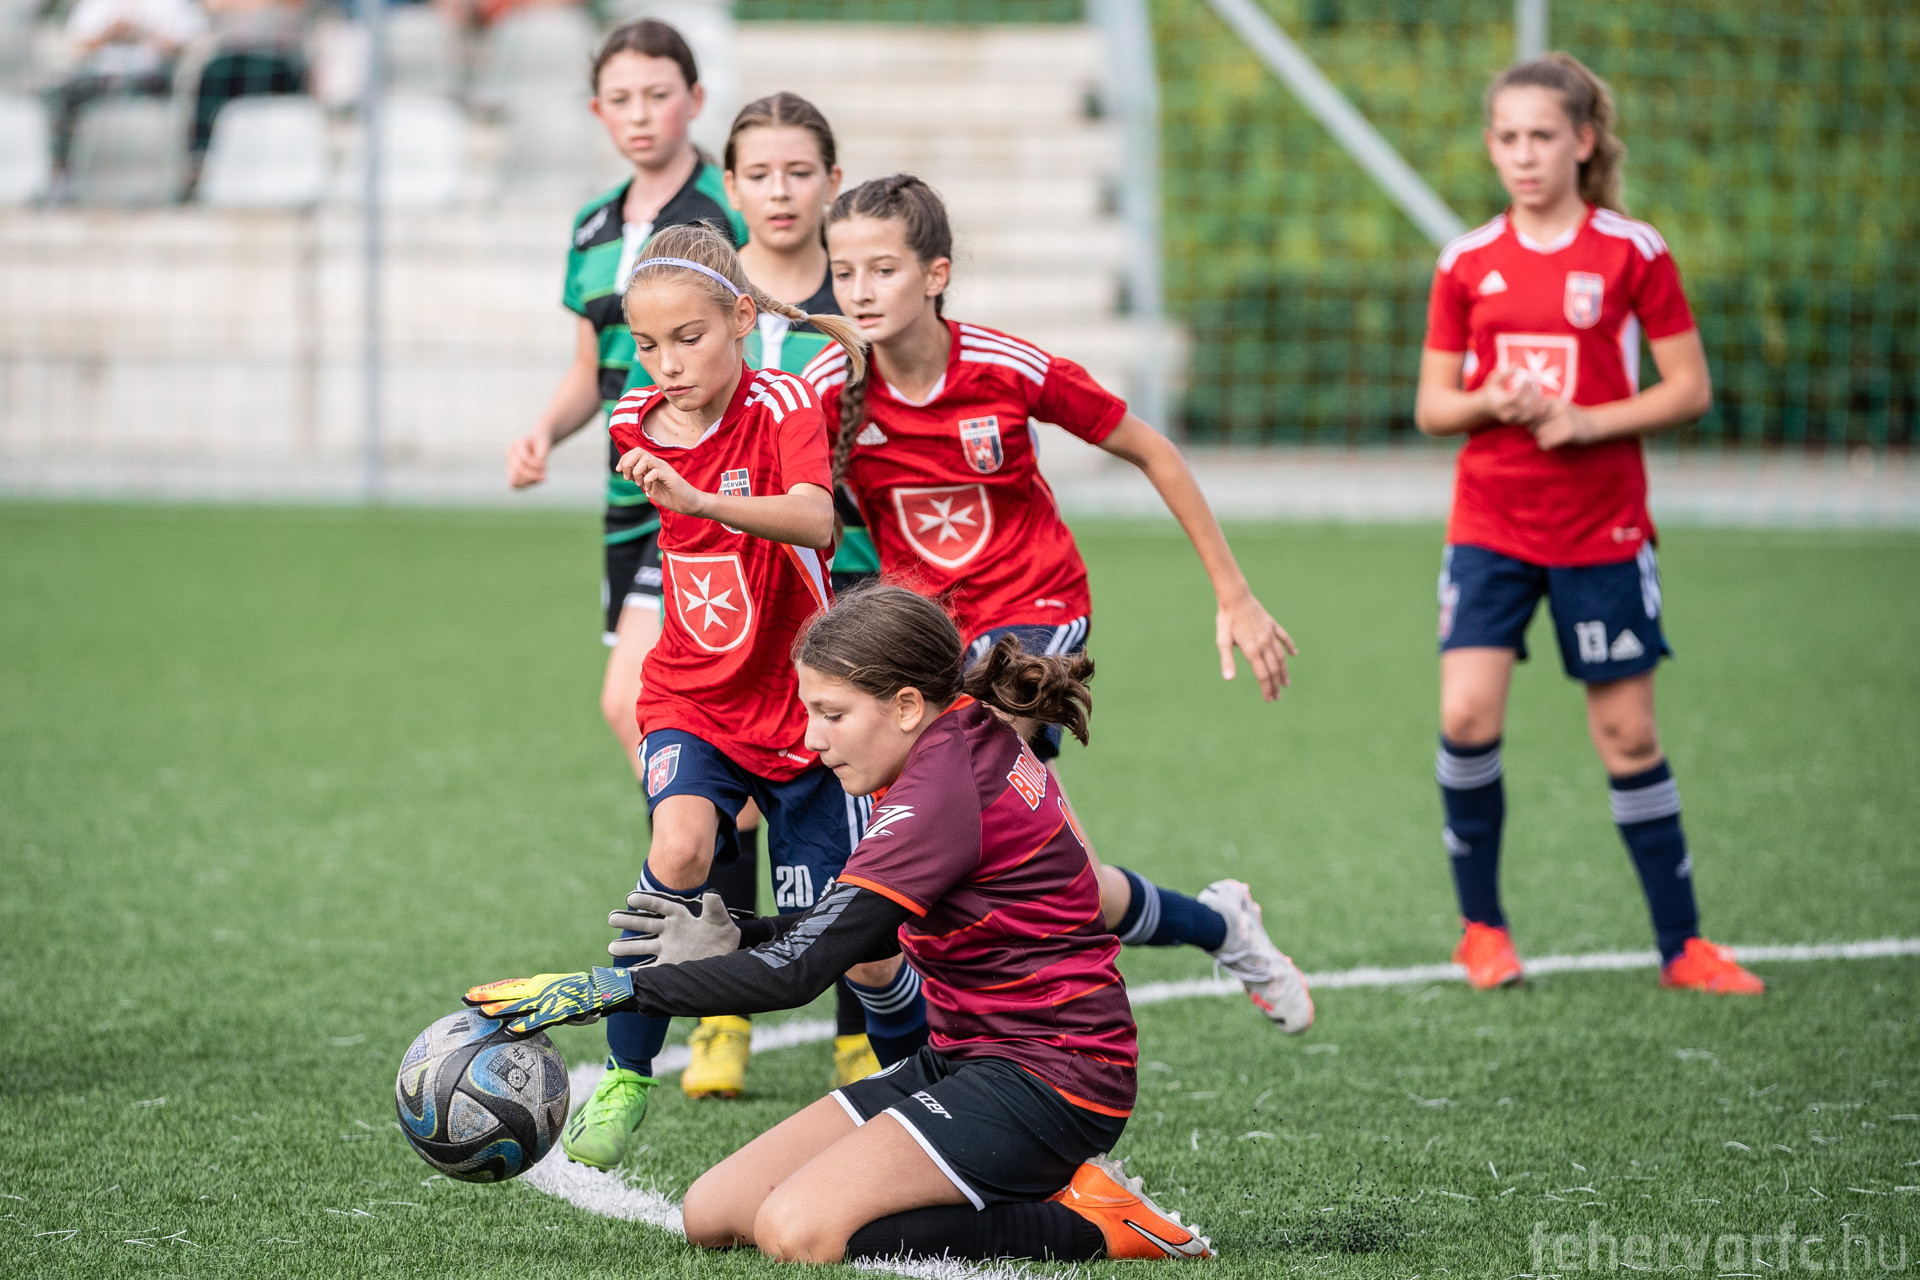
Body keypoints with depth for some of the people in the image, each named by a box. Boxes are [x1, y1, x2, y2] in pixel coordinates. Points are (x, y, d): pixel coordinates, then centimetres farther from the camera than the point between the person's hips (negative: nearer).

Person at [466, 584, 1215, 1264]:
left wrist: (613, 990, -24)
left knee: (799, 1232, -26)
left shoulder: (945, 785, -22)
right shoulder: (968, 745, 8)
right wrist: (737, 940, 9)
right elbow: (879, 928, 21)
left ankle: (1085, 1223, -11)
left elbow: (801, 971, -26)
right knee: (713, 1216, 2)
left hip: (1043, 1080, -10)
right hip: (967, 1061, 10)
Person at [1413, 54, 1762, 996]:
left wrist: (1587, 421, -16)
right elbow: (1432, 407, 8)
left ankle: (1682, 944, 15)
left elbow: (1691, 390, -3)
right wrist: (1487, 403, -13)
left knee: (1627, 736, 3)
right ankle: (1482, 927, 4)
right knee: (1468, 717, -13)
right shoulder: (1467, 264, 4)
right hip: (1489, 524, 2)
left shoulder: (1633, 254, -3)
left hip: (1602, 531, -2)